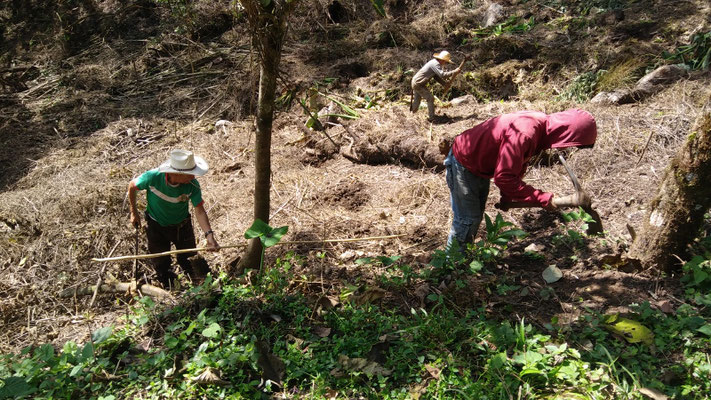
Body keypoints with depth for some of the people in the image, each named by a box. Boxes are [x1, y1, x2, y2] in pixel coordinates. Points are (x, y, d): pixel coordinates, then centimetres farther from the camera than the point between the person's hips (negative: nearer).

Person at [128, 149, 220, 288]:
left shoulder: (192, 185, -27)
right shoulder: (153, 177, -30)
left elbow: (199, 211, -29)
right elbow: (132, 186, -9)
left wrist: (209, 235, -44)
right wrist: (134, 212, 0)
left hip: (182, 226, 0)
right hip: (156, 227, 0)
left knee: (189, 261, 9)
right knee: (161, 264, 13)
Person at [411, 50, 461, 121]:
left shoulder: (435, 63, 10)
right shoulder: (435, 64, -21)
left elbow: (436, 77, 16)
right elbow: (442, 75, -30)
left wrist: (445, 84, 7)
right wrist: (454, 71, -22)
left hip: (415, 82, 10)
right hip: (418, 84, -9)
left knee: (417, 100, 17)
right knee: (430, 99, -3)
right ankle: (431, 117, 3)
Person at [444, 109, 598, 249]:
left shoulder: (542, 125, -7)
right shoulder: (524, 133, -37)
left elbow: (518, 163, 7)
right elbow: (503, 177, -36)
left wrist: (507, 197, 4)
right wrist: (543, 199, -31)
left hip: (480, 167, 10)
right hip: (463, 164, -9)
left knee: (476, 216, 18)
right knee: (467, 220, -4)